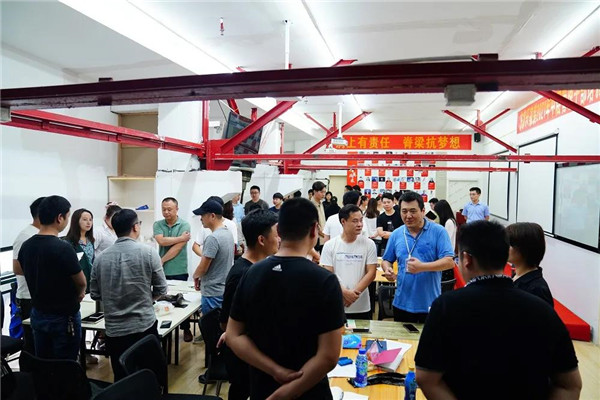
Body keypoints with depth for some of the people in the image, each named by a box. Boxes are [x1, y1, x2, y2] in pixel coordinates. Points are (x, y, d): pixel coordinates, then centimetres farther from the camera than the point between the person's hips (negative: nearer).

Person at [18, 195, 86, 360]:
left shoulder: (25, 246, -2)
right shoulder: (63, 248, -24)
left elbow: (31, 276, 10)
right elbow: (81, 282, -13)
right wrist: (78, 294, 8)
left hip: (37, 315, 7)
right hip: (63, 318, -7)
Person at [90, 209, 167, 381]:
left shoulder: (100, 258, -2)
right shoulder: (148, 252, -11)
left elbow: (95, 294, 6)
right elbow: (161, 289, -6)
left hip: (114, 330, 3)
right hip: (144, 326, -2)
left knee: (121, 380, 14)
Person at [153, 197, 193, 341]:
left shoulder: (184, 225, -5)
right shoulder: (158, 225, 5)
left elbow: (177, 248, -12)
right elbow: (161, 241, -12)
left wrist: (161, 261, -9)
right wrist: (181, 238, -11)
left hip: (179, 271, -2)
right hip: (162, 271, 2)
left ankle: (186, 329, 24)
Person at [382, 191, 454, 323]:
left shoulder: (438, 231, -7)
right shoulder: (396, 234, 4)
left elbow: (449, 262, -13)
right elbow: (387, 260, 13)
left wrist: (422, 267, -26)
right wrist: (387, 270, -10)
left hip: (430, 304, -3)